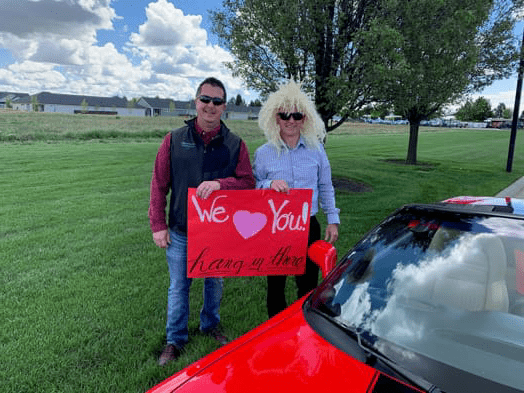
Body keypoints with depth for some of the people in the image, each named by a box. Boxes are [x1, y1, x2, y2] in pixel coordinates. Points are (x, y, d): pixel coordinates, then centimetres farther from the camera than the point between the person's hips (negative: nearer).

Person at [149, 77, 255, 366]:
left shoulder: (235, 144, -1)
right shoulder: (174, 140, -2)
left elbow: (248, 182, -7)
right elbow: (159, 185, -1)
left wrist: (220, 184, -25)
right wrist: (158, 225, -4)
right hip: (180, 233, -1)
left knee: (215, 282, 19)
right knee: (178, 286, 11)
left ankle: (210, 326, 44)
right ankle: (175, 341, 31)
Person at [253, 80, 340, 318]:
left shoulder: (316, 150, 4)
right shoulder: (263, 153, -2)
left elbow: (326, 188, 11)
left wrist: (333, 220, 7)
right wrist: (269, 184, -18)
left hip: (308, 226, 1)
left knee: (309, 285, 12)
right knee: (276, 284, 12)